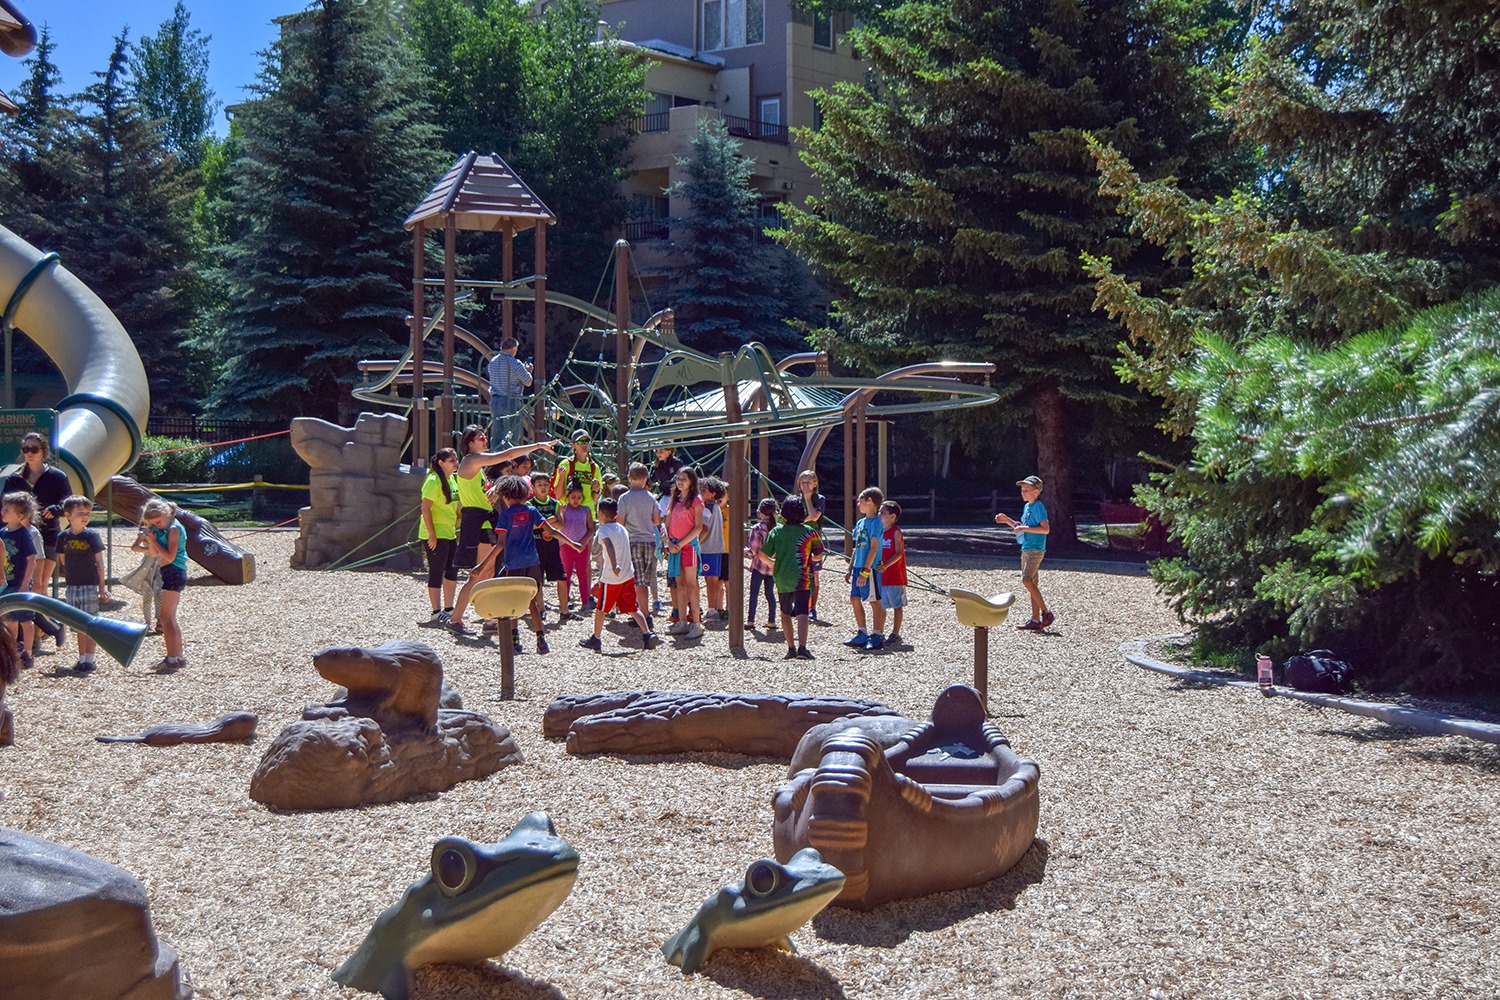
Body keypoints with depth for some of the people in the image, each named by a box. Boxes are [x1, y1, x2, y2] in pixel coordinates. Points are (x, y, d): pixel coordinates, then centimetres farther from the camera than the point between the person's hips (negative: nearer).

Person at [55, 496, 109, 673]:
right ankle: (81, 658, 18)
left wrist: (102, 586, -5)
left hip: (90, 586, -3)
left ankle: (89, 659, 4)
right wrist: (70, 577, 5)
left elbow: (99, 562, -4)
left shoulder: (92, 535, -7)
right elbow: (63, 560, 12)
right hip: (72, 586, 3)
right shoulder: (63, 536, 1)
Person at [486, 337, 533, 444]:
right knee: (512, 437, -1)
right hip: (512, 402, -6)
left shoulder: (492, 362, 6)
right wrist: (528, 371, 16)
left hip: (494, 401, 6)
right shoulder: (516, 364, -13)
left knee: (496, 436, 10)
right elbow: (528, 382, -7)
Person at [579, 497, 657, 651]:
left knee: (601, 609, 10)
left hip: (611, 578, -6)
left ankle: (595, 640, 20)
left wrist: (614, 565, -43)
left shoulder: (604, 529, -10)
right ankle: (647, 634, -7)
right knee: (632, 608, 8)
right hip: (628, 575, 6)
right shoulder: (622, 528, 12)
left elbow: (609, 545, -30)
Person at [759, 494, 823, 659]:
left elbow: (762, 554, 1)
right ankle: (802, 647, -25)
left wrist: (773, 563, 21)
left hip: (782, 579, 2)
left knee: (785, 613, 18)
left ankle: (791, 648, 17)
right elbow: (819, 556, 7)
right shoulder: (810, 532, -1)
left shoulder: (777, 531, 1)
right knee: (802, 613, -10)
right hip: (802, 579, -2)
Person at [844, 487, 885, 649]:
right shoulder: (860, 523, 14)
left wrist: (865, 571, -21)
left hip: (870, 568, -9)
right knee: (854, 599, 10)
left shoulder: (876, 522, -13)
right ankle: (862, 634, 20)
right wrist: (850, 569, 19)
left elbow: (873, 548, -18)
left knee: (875, 602, -1)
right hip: (858, 567, 9)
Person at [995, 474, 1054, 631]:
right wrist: (1007, 520, 15)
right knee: (1031, 583, 7)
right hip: (1026, 549, 9)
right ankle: (1035, 620, 8)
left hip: (1036, 549, -9)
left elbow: (1046, 529, -20)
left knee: (1027, 580, -17)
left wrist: (1025, 528, -22)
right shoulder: (1027, 507, 16)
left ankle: (1046, 613, -11)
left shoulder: (1039, 507, -12)